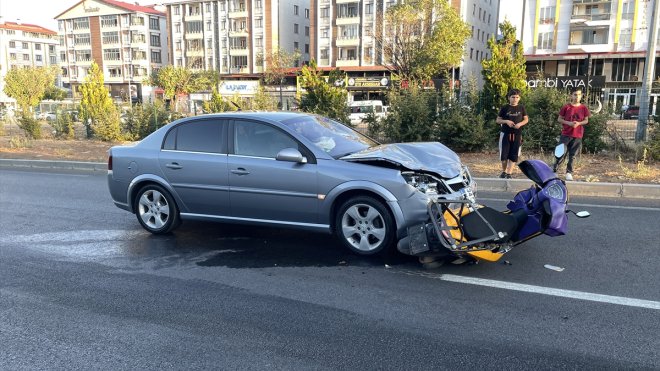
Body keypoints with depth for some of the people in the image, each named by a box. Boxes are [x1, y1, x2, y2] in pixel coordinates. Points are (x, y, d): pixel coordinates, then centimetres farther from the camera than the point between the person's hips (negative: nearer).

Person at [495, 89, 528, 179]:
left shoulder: (521, 108, 4)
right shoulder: (505, 108, 0)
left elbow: (526, 119, 10)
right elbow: (497, 120, 3)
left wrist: (520, 124, -10)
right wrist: (506, 121, -15)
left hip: (517, 134, 1)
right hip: (505, 134, -1)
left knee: (514, 155, -1)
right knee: (504, 154, 1)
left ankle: (509, 173, 4)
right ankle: (504, 171, 21)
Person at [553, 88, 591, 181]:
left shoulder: (584, 108, 2)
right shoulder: (566, 107, -3)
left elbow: (586, 120, 8)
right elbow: (559, 119, 1)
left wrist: (579, 123, -12)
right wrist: (568, 123, -15)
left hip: (577, 136, 2)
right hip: (566, 134, -2)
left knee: (572, 155, 6)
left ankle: (569, 173, 15)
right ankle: (554, 170, 5)